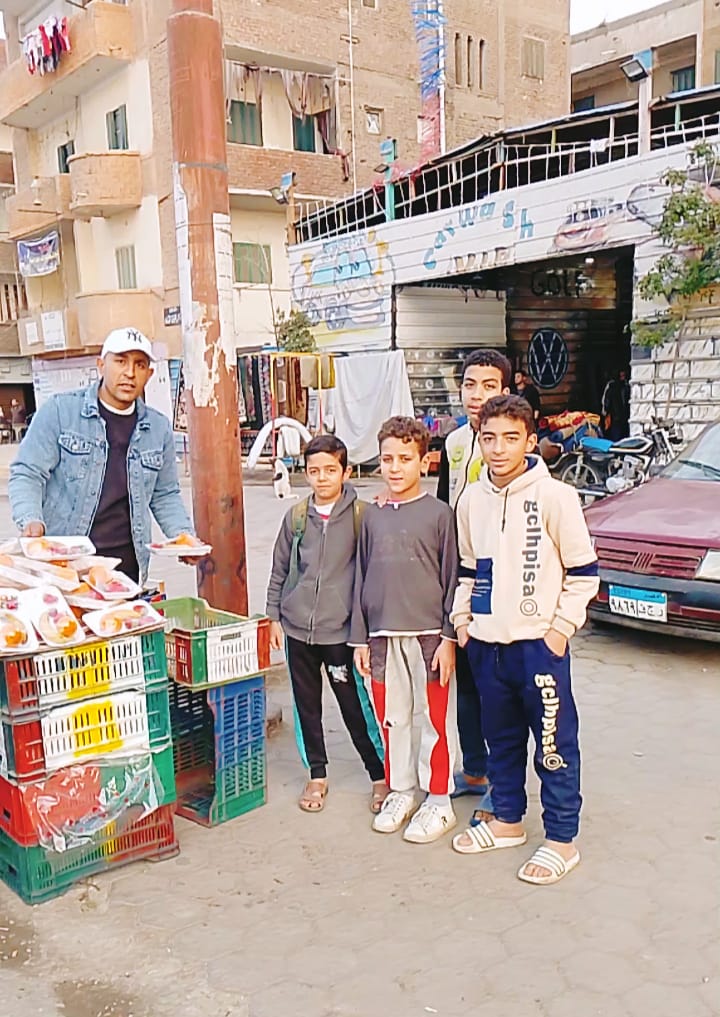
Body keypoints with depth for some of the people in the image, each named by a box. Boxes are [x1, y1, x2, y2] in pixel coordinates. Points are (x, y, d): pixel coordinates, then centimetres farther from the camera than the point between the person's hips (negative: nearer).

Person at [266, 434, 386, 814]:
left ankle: (381, 775, 20)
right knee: (306, 705, 13)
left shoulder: (361, 515, -5)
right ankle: (317, 775, 29)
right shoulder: (296, 516, 5)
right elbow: (279, 570, 12)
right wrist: (273, 616, 10)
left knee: (356, 706, 2)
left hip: (340, 629, -4)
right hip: (297, 627, 4)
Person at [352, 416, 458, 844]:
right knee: (392, 720, 13)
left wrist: (449, 637, -8)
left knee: (433, 722, 4)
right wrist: (360, 639, 8)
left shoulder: (439, 513, -3)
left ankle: (439, 801, 18)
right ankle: (400, 791, 29)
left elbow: (452, 579, -3)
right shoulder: (373, 516, 9)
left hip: (428, 635, -4)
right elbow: (362, 579, 11)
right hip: (383, 636, 4)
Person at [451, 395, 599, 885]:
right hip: (486, 643, 5)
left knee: (555, 744, 4)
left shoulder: (555, 497, -11)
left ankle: (562, 839, 18)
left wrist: (562, 626, -10)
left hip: (540, 642, -5)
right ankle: (508, 821, 34)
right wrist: (462, 618, 8)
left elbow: (583, 571, -6)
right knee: (502, 739, 18)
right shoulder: (472, 499, 6)